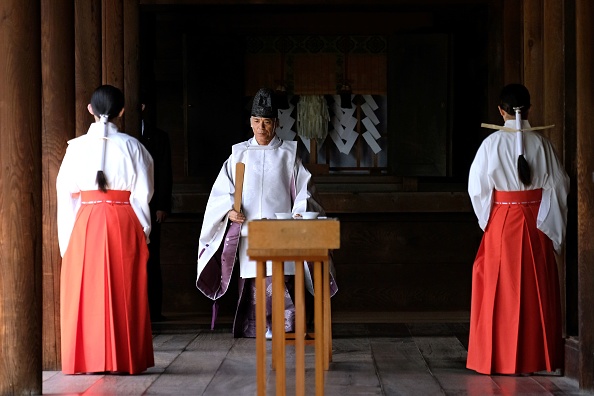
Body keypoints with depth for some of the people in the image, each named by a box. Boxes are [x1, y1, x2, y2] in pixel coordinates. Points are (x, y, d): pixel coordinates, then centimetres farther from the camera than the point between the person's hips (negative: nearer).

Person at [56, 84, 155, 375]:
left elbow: (66, 194, 2)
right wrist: (143, 231, 10)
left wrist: (69, 236, 10)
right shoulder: (131, 146, 0)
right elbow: (142, 193, 0)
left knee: (85, 291, 6)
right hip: (124, 222, 0)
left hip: (85, 223, 0)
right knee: (124, 292, 6)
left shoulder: (77, 146, 1)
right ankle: (124, 359, 8)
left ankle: (87, 360, 7)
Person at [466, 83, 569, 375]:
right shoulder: (541, 143, -2)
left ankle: (500, 358, 7)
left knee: (501, 289, 6)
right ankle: (536, 357, 13)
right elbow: (559, 185, -1)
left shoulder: (492, 143, -7)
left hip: (502, 222, -1)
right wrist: (554, 226, 9)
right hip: (536, 222, 2)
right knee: (536, 289, 9)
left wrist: (487, 219, 11)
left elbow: (477, 186, -4)